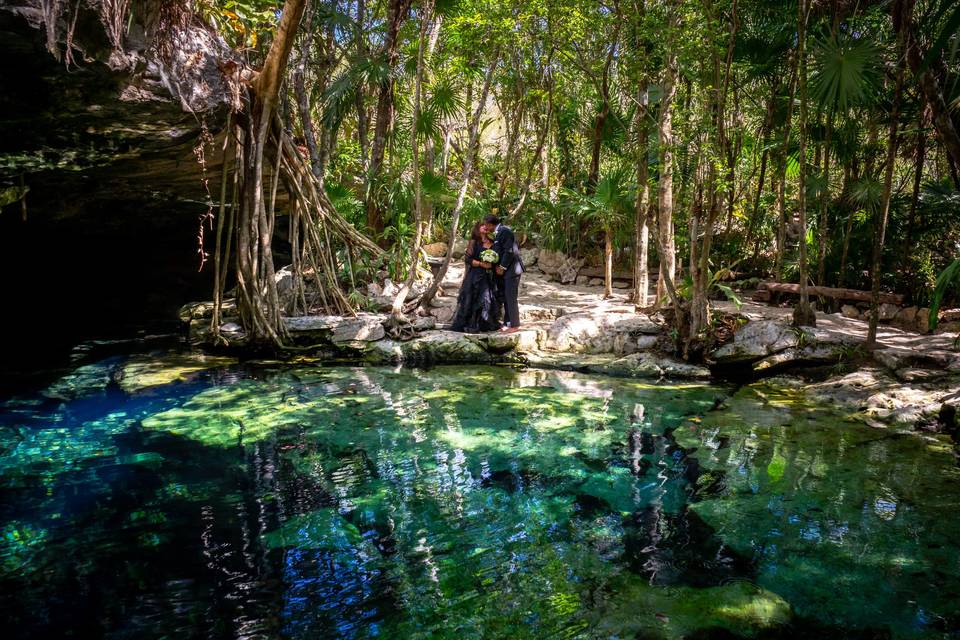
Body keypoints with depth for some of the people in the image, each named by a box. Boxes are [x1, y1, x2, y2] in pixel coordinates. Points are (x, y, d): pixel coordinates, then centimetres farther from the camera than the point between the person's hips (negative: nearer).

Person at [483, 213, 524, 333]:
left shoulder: (505, 231, -15)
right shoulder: (498, 232, 14)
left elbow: (510, 251, -20)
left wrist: (502, 267, -15)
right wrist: (498, 266, 8)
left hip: (511, 269, -10)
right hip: (504, 270, 10)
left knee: (510, 297, -6)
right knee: (505, 297, 13)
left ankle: (514, 325, 0)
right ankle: (507, 323, 21)